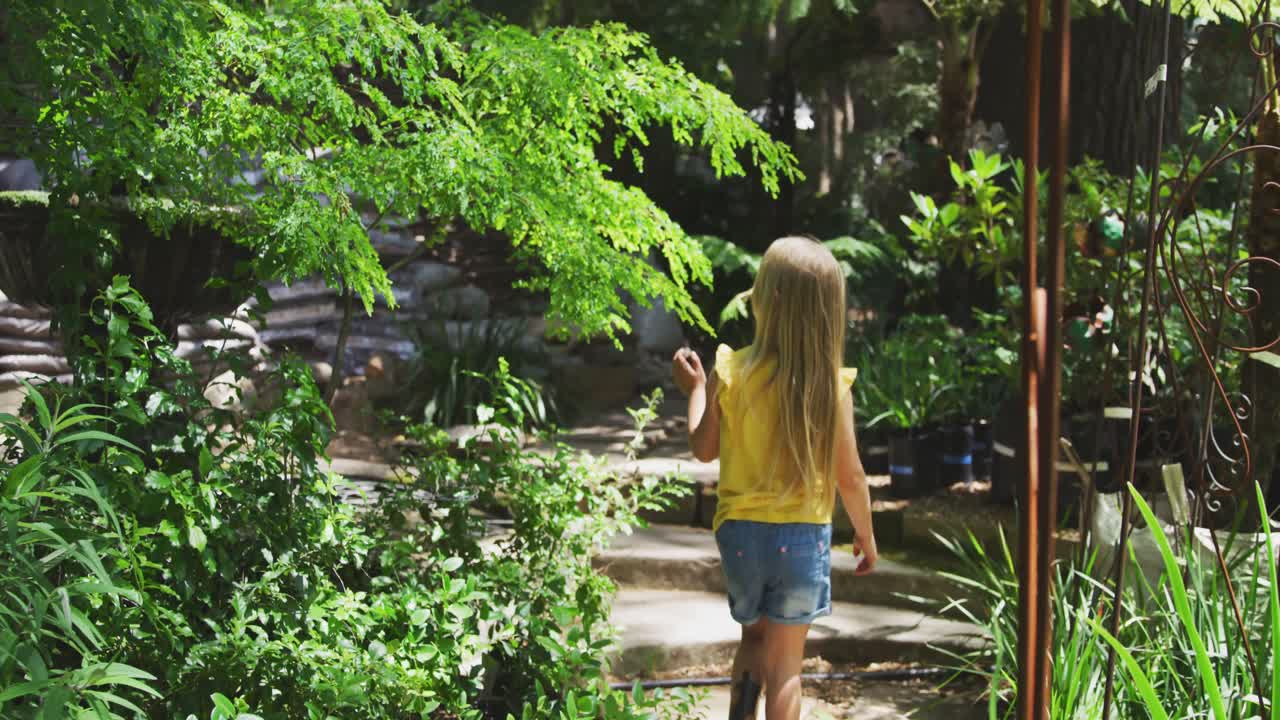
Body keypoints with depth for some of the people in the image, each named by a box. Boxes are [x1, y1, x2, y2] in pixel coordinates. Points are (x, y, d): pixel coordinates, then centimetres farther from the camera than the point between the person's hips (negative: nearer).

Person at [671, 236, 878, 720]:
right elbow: (850, 475, -5)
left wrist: (695, 391, 18)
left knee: (753, 638, 24)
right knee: (785, 662, 10)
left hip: (741, 530, 1)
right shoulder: (831, 384, -11)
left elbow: (703, 448, 2)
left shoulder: (729, 372, -10)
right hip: (803, 535, -1)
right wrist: (866, 536, 11)